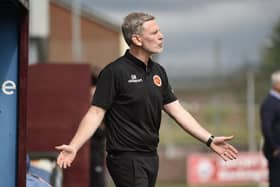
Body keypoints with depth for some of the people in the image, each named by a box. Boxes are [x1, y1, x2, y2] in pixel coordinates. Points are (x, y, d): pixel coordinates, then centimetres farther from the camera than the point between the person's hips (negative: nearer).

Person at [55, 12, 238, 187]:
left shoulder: (158, 71, 10)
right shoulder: (115, 72, -12)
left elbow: (176, 109, 12)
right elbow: (96, 113, -13)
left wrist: (210, 140, 8)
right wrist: (74, 146, -26)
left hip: (151, 157, 8)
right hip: (126, 159, -8)